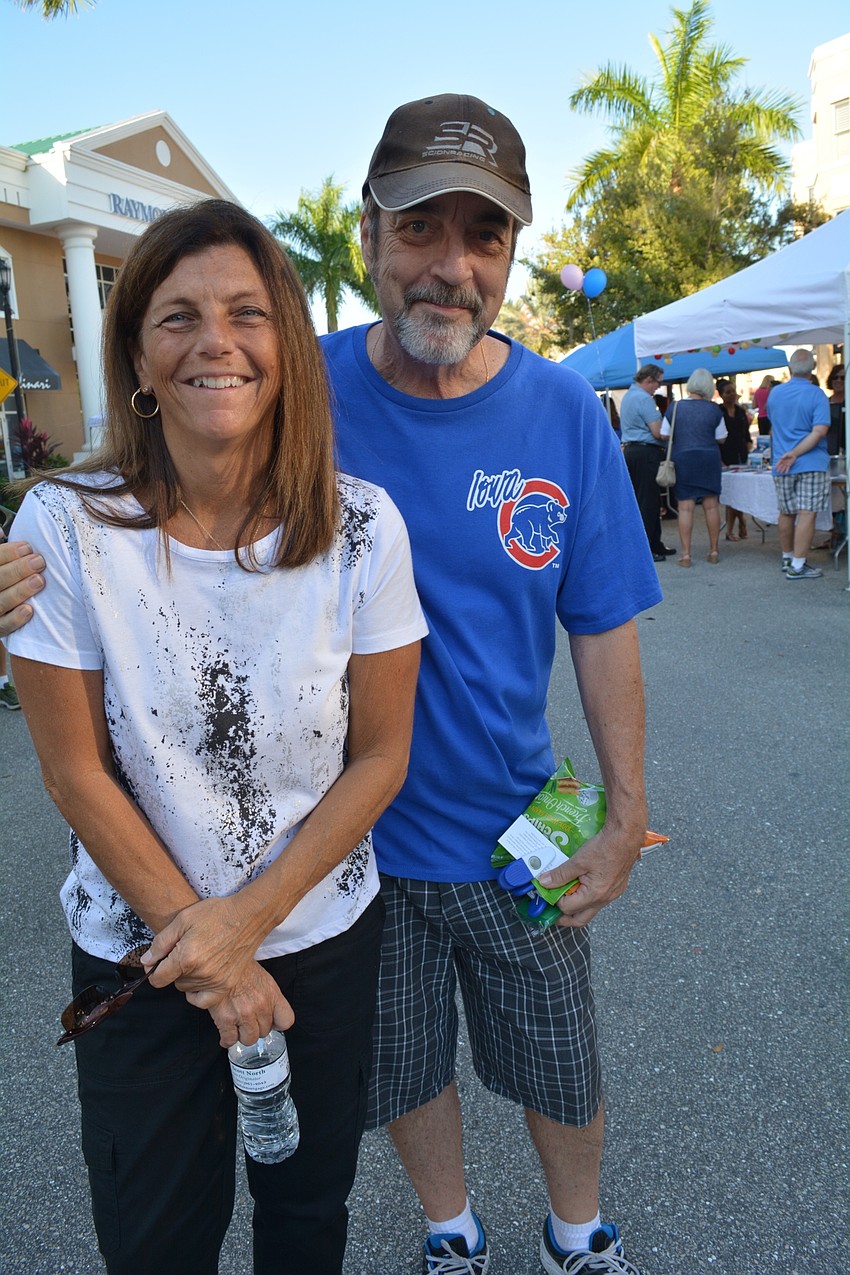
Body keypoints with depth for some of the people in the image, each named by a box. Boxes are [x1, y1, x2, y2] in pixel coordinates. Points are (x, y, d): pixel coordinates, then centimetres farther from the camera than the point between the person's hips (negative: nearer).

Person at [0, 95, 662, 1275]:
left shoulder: (563, 413, -11)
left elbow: (603, 630, -6)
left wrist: (626, 816, -6)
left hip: (517, 835, 1)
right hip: (354, 834, 0)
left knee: (559, 1068, 21)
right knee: (404, 1069, 23)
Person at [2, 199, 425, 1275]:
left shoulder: (363, 529, -14)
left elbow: (379, 758, -8)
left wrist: (247, 919, -13)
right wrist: (199, 953, -8)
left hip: (324, 936, 1)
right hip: (138, 947, 0)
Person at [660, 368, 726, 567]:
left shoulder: (675, 407, -4)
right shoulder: (714, 409, -3)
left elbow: (664, 435, 1)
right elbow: (721, 438, 3)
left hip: (682, 459, 0)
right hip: (709, 459, 1)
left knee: (685, 507, 0)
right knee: (711, 505, 8)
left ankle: (686, 554, -1)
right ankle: (714, 551, 14)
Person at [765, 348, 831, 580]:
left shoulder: (775, 393, 6)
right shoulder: (817, 395, -9)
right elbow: (819, 431, -19)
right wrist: (794, 454, -18)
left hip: (781, 465, 5)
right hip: (812, 464, -5)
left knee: (786, 514, 15)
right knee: (807, 514, -5)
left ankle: (787, 558, 26)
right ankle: (797, 566, -8)